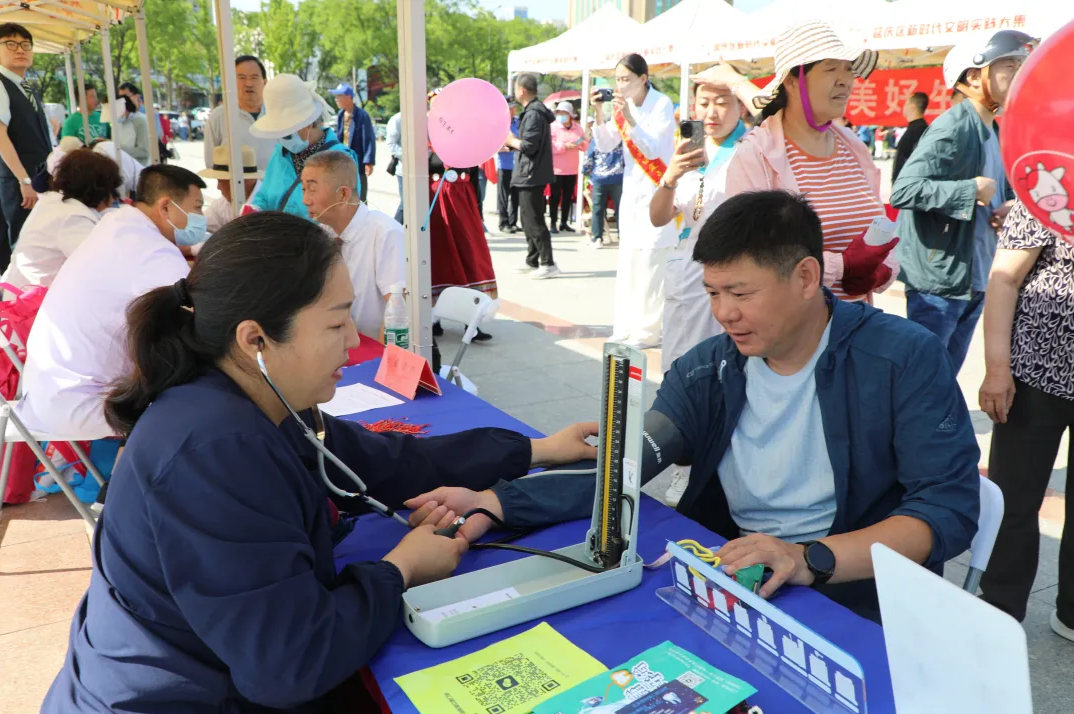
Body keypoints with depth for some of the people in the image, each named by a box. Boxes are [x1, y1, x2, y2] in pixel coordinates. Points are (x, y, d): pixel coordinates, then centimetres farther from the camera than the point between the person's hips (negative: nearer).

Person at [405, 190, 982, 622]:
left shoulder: (903, 359, -9)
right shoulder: (703, 372, 1)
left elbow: (950, 508, -14)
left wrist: (811, 558, -29)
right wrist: (496, 501, -24)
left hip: (857, 600, -3)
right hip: (733, 583, 4)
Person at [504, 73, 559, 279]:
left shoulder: (533, 114, -18)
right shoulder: (535, 111, 15)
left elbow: (528, 145, -23)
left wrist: (512, 141, -6)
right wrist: (510, 144, 13)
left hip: (531, 175, -11)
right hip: (530, 175, 11)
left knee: (534, 221, -8)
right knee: (528, 220, 16)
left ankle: (548, 264, -5)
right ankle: (532, 261, 25)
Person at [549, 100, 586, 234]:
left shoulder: (578, 128, 9)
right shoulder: (553, 127, -5)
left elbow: (586, 146, 12)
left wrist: (582, 143, -11)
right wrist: (564, 146, -22)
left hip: (572, 169, 5)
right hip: (556, 169, -5)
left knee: (568, 196, 9)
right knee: (555, 196, -3)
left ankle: (564, 223, 19)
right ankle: (552, 223, 4)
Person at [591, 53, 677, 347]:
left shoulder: (662, 105, -11)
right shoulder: (623, 105, 5)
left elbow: (651, 150, -19)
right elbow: (605, 145, 4)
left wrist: (629, 118, -27)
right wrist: (599, 113, -10)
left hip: (656, 192, -6)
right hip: (631, 191, 7)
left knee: (649, 260, -10)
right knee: (627, 259, 8)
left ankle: (648, 330, -3)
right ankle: (626, 326, 17)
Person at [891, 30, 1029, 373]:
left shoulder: (992, 131, 12)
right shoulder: (952, 128, -17)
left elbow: (1002, 188, 24)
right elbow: (903, 191, -28)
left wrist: (1011, 205, 2)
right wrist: (972, 190, -23)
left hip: (977, 280, 9)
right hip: (939, 280, -9)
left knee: (947, 374, 18)